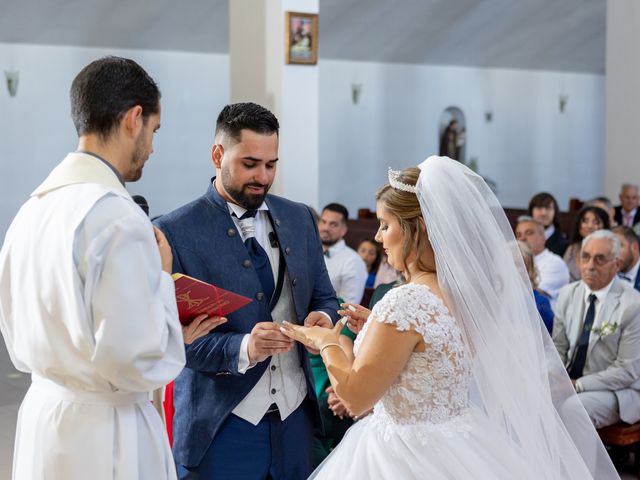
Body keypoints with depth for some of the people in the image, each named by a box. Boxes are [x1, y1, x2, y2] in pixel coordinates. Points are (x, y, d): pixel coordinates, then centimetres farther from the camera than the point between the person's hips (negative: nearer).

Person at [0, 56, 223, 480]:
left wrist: (171, 333, 15)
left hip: (42, 418, 8)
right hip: (103, 437, -8)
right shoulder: (117, 215, -19)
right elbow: (138, 364, -21)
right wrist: (162, 277, -7)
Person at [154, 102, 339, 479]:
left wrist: (322, 316, -9)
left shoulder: (300, 219, 7)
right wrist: (242, 349, -27)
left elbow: (324, 298, 14)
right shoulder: (175, 233, -8)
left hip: (294, 419, 5)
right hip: (220, 428, -4)